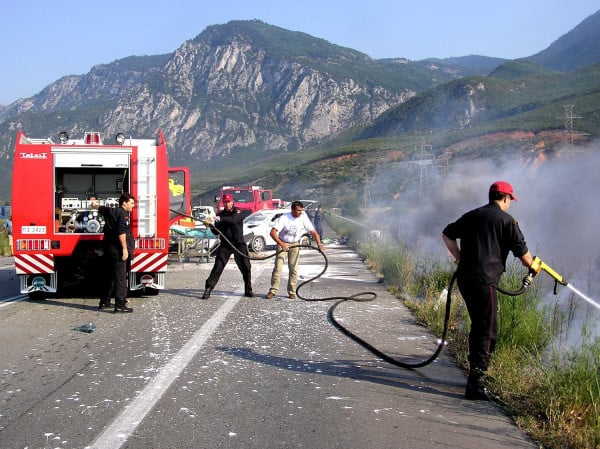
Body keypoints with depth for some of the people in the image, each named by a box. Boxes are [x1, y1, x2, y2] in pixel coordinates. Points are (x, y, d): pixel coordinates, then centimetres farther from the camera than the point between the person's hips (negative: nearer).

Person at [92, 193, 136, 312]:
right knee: (120, 277, -10)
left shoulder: (111, 211, 15)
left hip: (108, 248, 10)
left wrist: (94, 203, 59)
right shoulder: (123, 214, -13)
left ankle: (104, 301, 28)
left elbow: (99, 208, 37)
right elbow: (121, 232, -24)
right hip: (118, 249, -10)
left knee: (109, 276, 19)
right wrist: (125, 248, -25)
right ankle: (120, 305, -14)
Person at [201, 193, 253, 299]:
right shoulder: (220, 214, 6)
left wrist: (219, 219, -41)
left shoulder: (238, 212, -4)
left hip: (238, 244, -1)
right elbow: (217, 231, 4)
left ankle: (248, 290, 17)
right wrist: (211, 225, -18)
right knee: (217, 267, -9)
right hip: (225, 245, 1)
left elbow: (233, 219, -28)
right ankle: (208, 289, -10)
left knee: (246, 267, 2)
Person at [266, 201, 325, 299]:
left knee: (293, 269, 2)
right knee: (278, 267, -9)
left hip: (295, 244, 2)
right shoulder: (284, 218, -22)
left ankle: (292, 292, 10)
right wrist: (281, 243, -39)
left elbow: (313, 232, -9)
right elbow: (273, 232, -27)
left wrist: (319, 244, -25)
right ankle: (273, 290, -3)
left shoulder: (304, 218, -14)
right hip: (282, 243, -2)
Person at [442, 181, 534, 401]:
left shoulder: (471, 216, 16)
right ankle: (475, 384, -8)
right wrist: (533, 266, 20)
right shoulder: (506, 220, -3)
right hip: (484, 280, -7)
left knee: (478, 326, 21)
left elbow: (447, 234, 22)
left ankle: (475, 372, 29)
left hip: (464, 277, 7)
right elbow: (522, 253, 0)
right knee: (487, 331, -4)